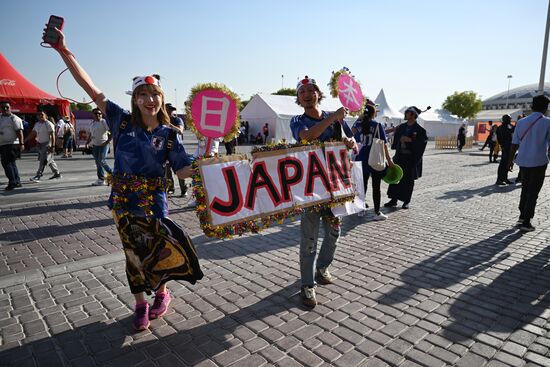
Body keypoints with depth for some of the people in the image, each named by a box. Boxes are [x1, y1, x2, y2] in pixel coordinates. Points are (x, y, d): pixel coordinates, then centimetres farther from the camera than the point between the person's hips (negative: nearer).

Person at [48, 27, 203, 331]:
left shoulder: (169, 134, -4)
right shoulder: (122, 121, -3)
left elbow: (183, 170, -6)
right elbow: (90, 88, -6)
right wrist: (63, 50, -8)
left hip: (153, 202, -1)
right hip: (123, 201, 1)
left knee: (158, 250, 6)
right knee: (134, 253, 14)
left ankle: (161, 294, 36)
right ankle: (140, 303, 33)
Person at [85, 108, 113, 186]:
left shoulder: (104, 122, -8)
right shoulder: (92, 123, 14)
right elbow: (90, 134, 23)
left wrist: (107, 142, -18)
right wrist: (87, 143, 12)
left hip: (103, 145, -7)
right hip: (95, 145, 7)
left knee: (101, 161, -14)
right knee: (97, 162, 6)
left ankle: (112, 174, 4)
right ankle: (101, 179, 10)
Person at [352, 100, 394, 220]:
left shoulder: (358, 124, -1)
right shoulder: (378, 125, -8)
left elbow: (352, 131, 21)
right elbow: (383, 144, -7)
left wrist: (360, 117, 11)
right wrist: (389, 160, -1)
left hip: (362, 160, 4)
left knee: (362, 185, 13)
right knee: (376, 187, 2)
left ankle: (361, 209, 20)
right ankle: (377, 212, 7)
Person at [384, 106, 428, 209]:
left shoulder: (420, 130, -6)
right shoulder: (401, 127, 10)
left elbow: (423, 142, -14)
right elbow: (396, 139, 20)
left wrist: (410, 140, -20)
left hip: (411, 158, -4)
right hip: (399, 156, 5)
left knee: (408, 180, 4)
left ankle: (406, 201, 15)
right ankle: (394, 200, 10)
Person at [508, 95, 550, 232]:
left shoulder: (521, 122, 3)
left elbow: (515, 143, 4)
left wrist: (510, 159, 12)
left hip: (523, 161, 4)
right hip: (539, 162, -4)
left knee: (525, 189, 20)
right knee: (533, 192, 2)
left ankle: (522, 217, 26)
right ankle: (526, 222, 2)